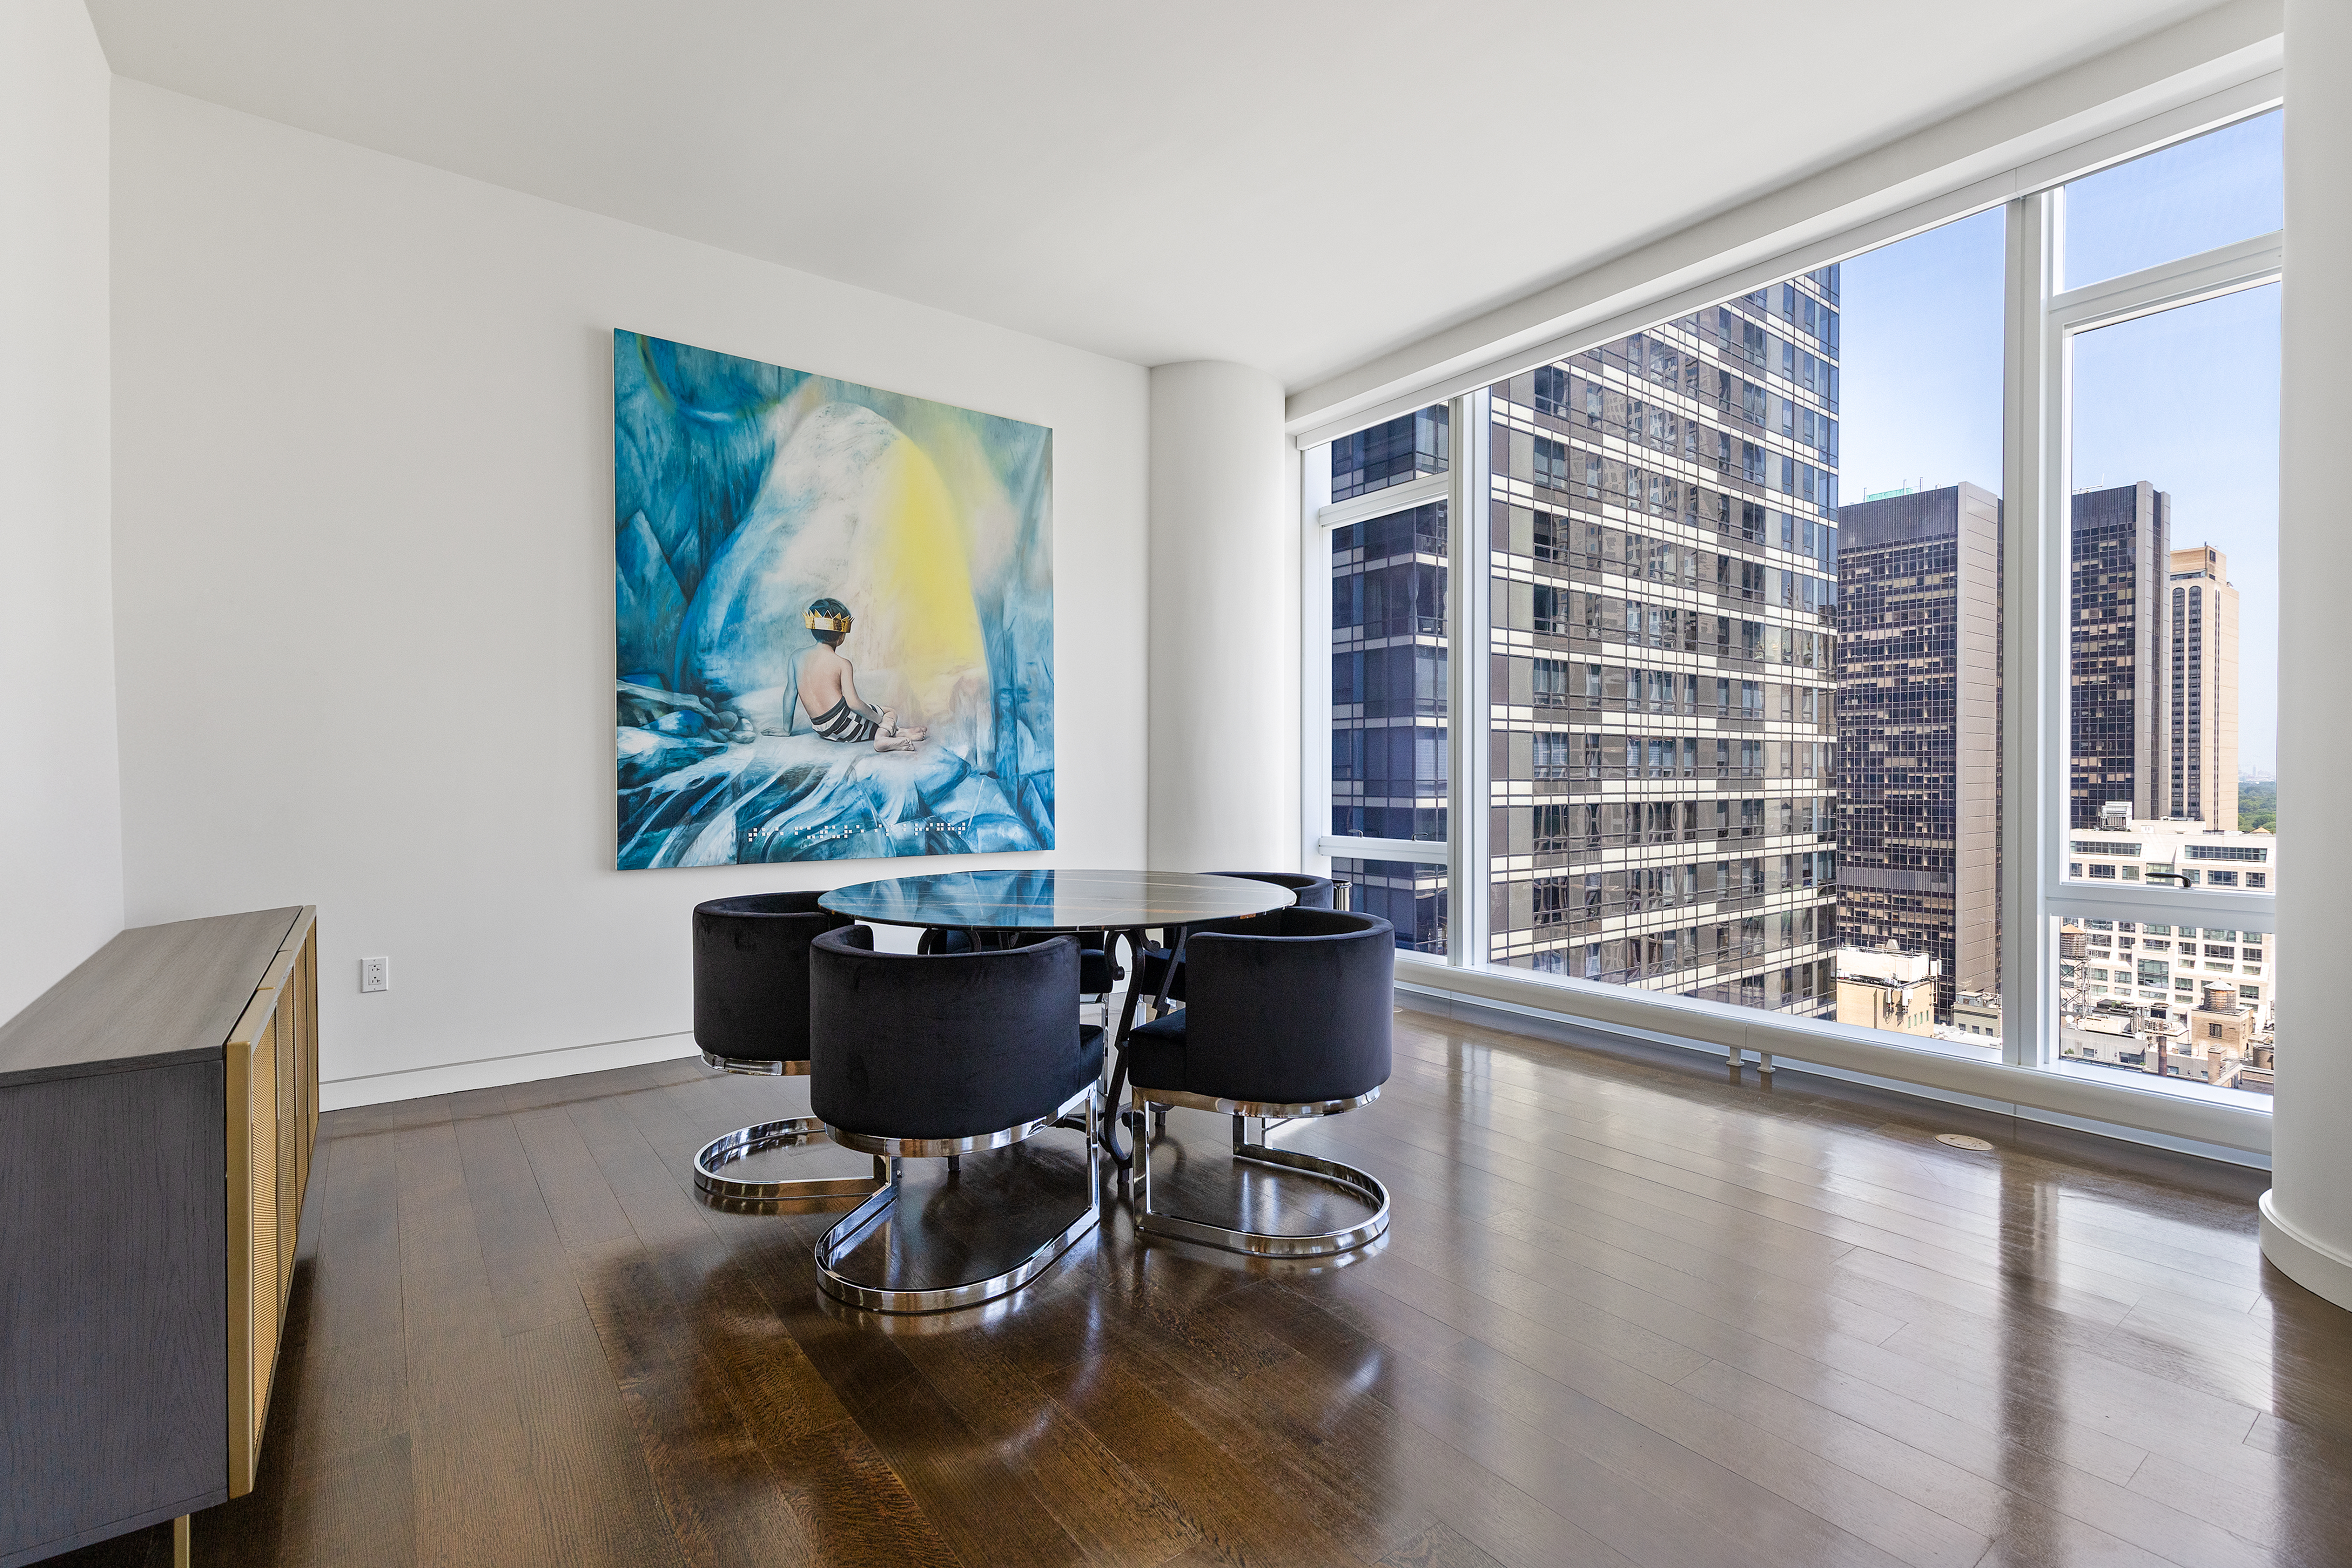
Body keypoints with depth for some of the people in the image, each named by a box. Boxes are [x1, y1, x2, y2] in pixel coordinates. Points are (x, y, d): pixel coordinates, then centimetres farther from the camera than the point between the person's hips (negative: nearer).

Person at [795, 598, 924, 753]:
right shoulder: (843, 664, -11)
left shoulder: (798, 656, 5)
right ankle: (882, 737, -11)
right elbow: (853, 703, -17)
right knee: (891, 713, 15)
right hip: (845, 723, -7)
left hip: (824, 732, 7)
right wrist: (881, 719, -5)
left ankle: (897, 732, 8)